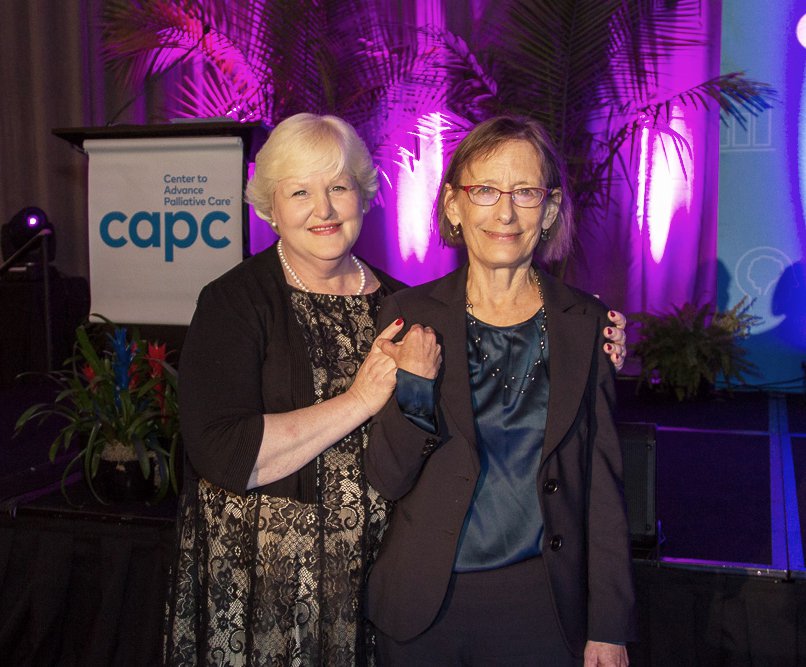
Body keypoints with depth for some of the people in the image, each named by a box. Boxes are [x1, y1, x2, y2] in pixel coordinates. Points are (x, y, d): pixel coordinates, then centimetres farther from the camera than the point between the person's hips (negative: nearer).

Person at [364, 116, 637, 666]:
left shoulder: (586, 323, -2)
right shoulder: (410, 315, -5)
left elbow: (603, 482, 1)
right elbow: (389, 480, -4)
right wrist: (414, 389, -21)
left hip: (543, 601, 0)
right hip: (424, 603, 0)